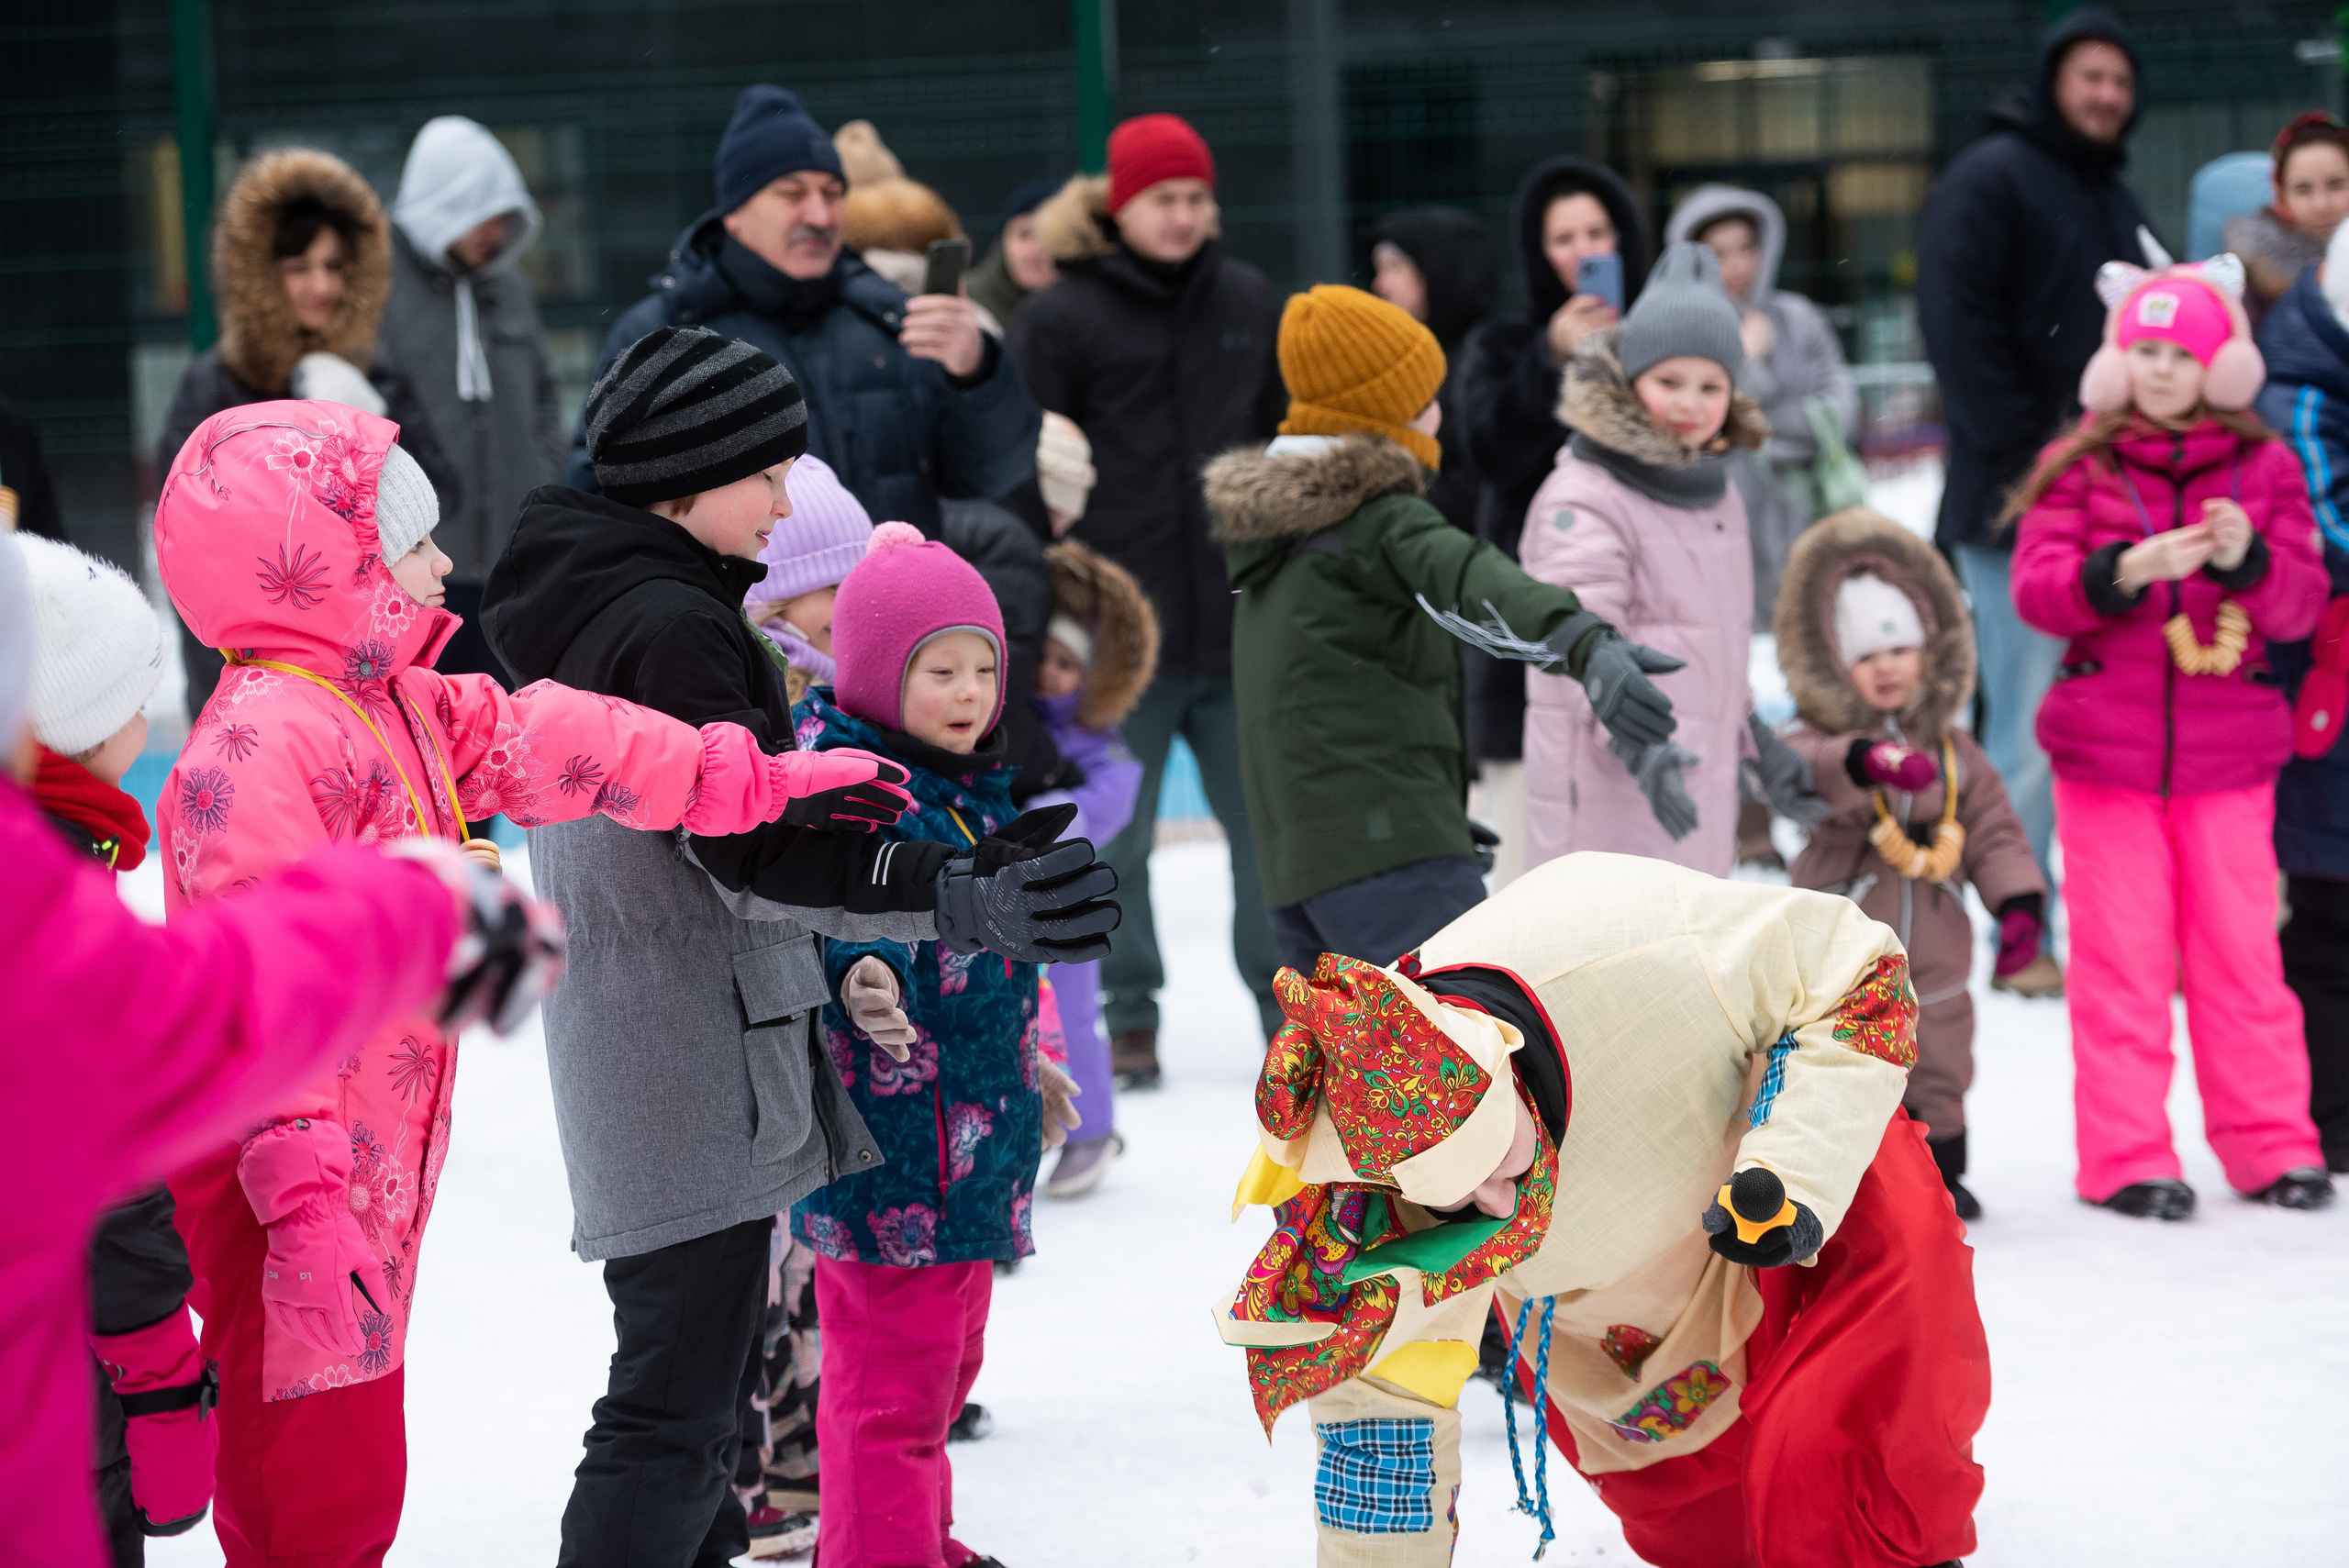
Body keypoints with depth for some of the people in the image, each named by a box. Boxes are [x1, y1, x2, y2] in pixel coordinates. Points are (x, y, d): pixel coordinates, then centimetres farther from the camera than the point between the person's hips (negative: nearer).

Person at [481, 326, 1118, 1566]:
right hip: (692, 1083, -11)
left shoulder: (585, 609, 14)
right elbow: (756, 853, -24)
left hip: (631, 1071, 11)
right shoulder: (667, 628, -18)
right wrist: (959, 899, -31)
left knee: (687, 1383, 21)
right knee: (672, 1416, -10)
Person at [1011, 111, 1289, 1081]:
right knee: (1116, 837, 4)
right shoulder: (1063, 317, -3)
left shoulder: (1248, 303, 9)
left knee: (1267, 823, 7)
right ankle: (1130, 1015, 16)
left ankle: (1283, 1002, 19)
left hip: (1239, 622, 3)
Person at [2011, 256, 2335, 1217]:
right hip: (2106, 750, -1)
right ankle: (2126, 1157, 7)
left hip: (2227, 753, 1)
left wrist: (2247, 559, -21)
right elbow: (2035, 587, -8)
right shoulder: (2078, 468, 3)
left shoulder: (2264, 469, 6)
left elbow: (2303, 604, -1)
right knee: (2121, 956, 1)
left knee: (2240, 949, 4)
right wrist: (2124, 571, -25)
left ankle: (2271, 1146, 14)